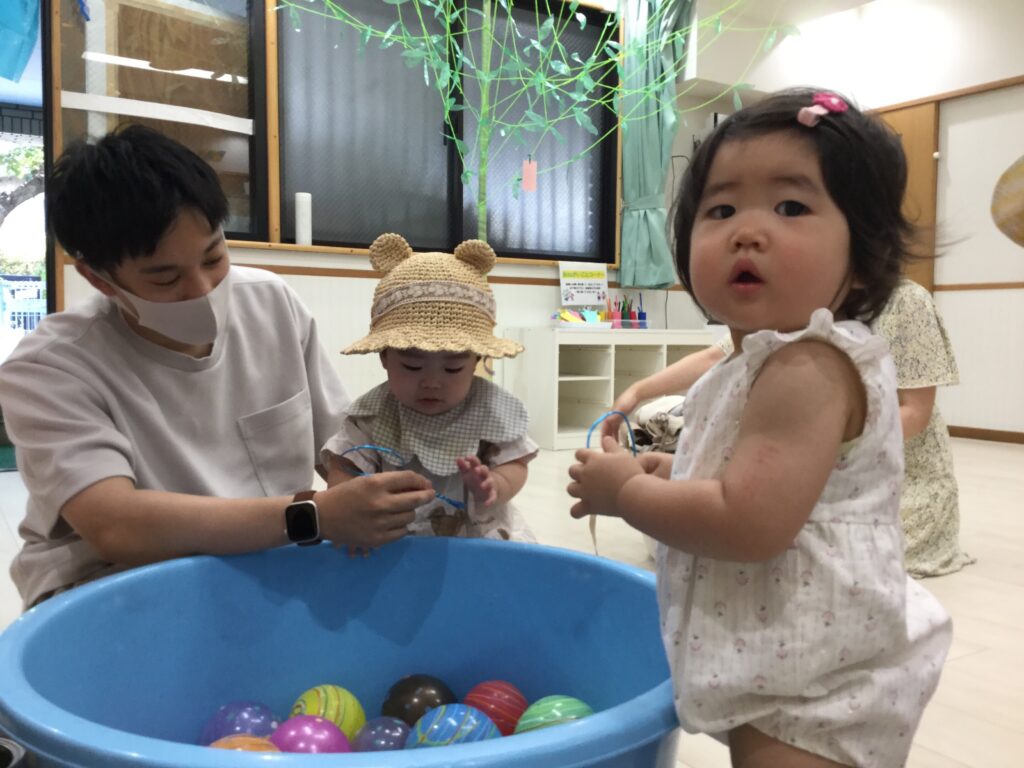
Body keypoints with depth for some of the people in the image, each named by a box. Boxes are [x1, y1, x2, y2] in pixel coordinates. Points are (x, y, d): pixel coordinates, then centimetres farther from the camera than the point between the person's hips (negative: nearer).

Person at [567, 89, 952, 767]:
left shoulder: (807, 368, -25)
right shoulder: (782, 360, 8)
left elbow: (748, 525, -33)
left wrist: (624, 491, -18)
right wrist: (672, 476, 4)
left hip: (811, 685, -10)